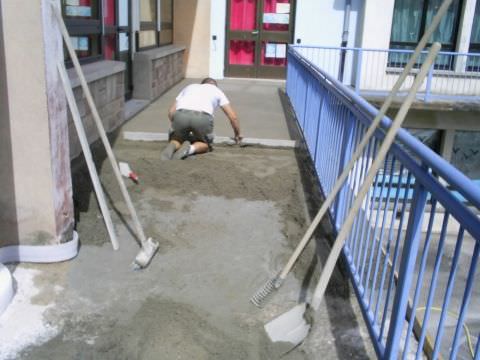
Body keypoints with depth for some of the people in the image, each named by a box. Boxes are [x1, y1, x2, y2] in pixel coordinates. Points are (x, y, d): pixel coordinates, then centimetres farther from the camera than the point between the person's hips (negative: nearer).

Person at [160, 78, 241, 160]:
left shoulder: (189, 87, 39)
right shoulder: (217, 91, 34)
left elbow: (171, 111, 32)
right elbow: (233, 117, 29)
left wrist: (177, 127, 46)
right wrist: (237, 135, 44)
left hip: (181, 115, 2)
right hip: (202, 117, -2)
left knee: (177, 140, 28)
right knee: (204, 144, 24)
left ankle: (173, 147, -9)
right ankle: (191, 148, -10)